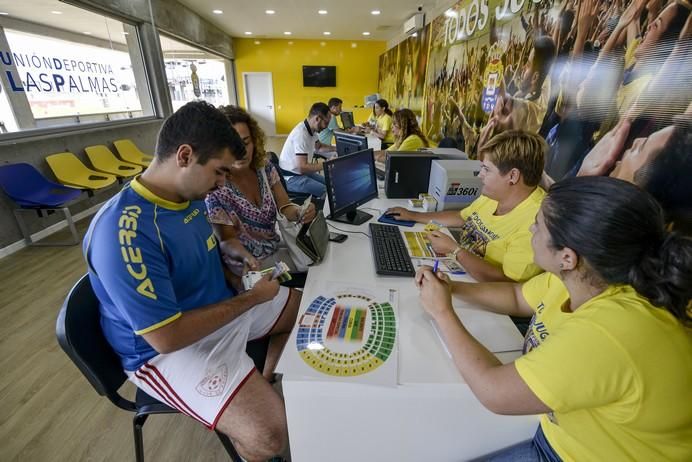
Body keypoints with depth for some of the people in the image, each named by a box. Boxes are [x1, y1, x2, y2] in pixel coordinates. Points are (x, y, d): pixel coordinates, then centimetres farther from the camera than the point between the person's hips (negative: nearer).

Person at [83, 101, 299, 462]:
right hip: (169, 348, -8)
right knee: (270, 433, -23)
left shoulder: (190, 195, -3)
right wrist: (252, 298, -20)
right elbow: (167, 336, -29)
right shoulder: (124, 233, -30)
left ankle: (265, 385, 31)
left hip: (222, 307, 9)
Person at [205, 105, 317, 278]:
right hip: (247, 264, -5)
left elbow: (285, 207, -6)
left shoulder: (265, 167, -7)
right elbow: (227, 240, -16)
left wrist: (300, 212, -30)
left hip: (276, 246, 6)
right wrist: (246, 257, -38)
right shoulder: (215, 188, -21)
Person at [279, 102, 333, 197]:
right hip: (292, 178, -10)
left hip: (302, 172, 10)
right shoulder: (301, 134, -25)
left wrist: (337, 148, 11)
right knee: (328, 191, -20)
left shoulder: (312, 130, 3)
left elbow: (319, 147, 24)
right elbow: (302, 167, -30)